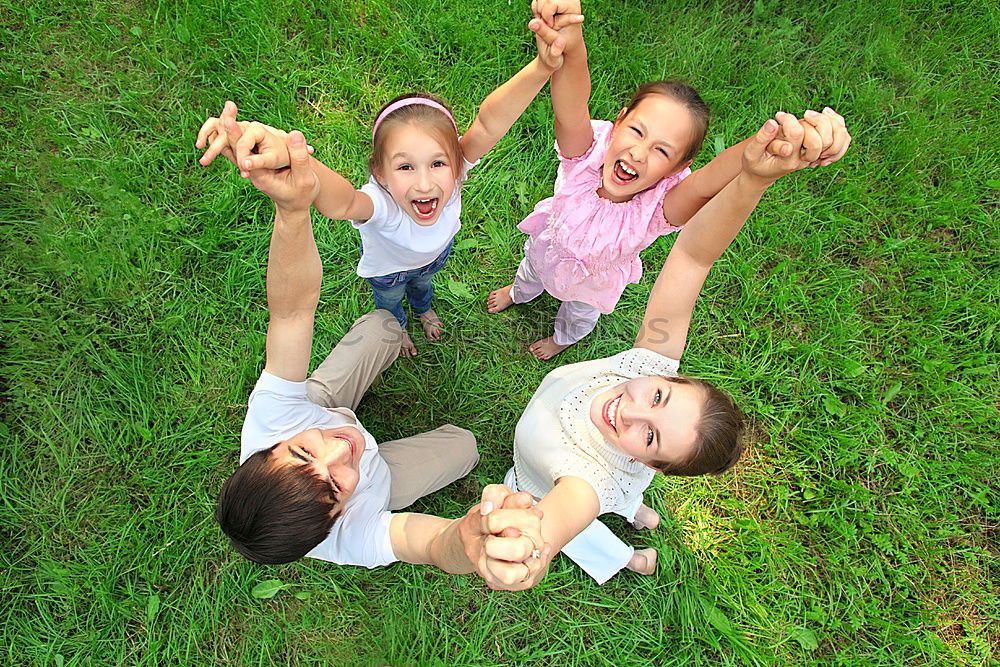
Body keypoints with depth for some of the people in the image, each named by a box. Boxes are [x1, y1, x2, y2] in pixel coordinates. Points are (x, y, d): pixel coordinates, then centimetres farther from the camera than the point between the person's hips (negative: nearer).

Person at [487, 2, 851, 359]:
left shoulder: (659, 207, -43)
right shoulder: (588, 153, -40)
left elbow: (709, 183, -65)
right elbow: (570, 111, -61)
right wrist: (571, 45, -81)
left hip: (594, 280, 0)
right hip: (548, 245, 1)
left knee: (581, 314, 33)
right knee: (530, 270, 36)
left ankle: (563, 338, 71)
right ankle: (520, 293, 75)